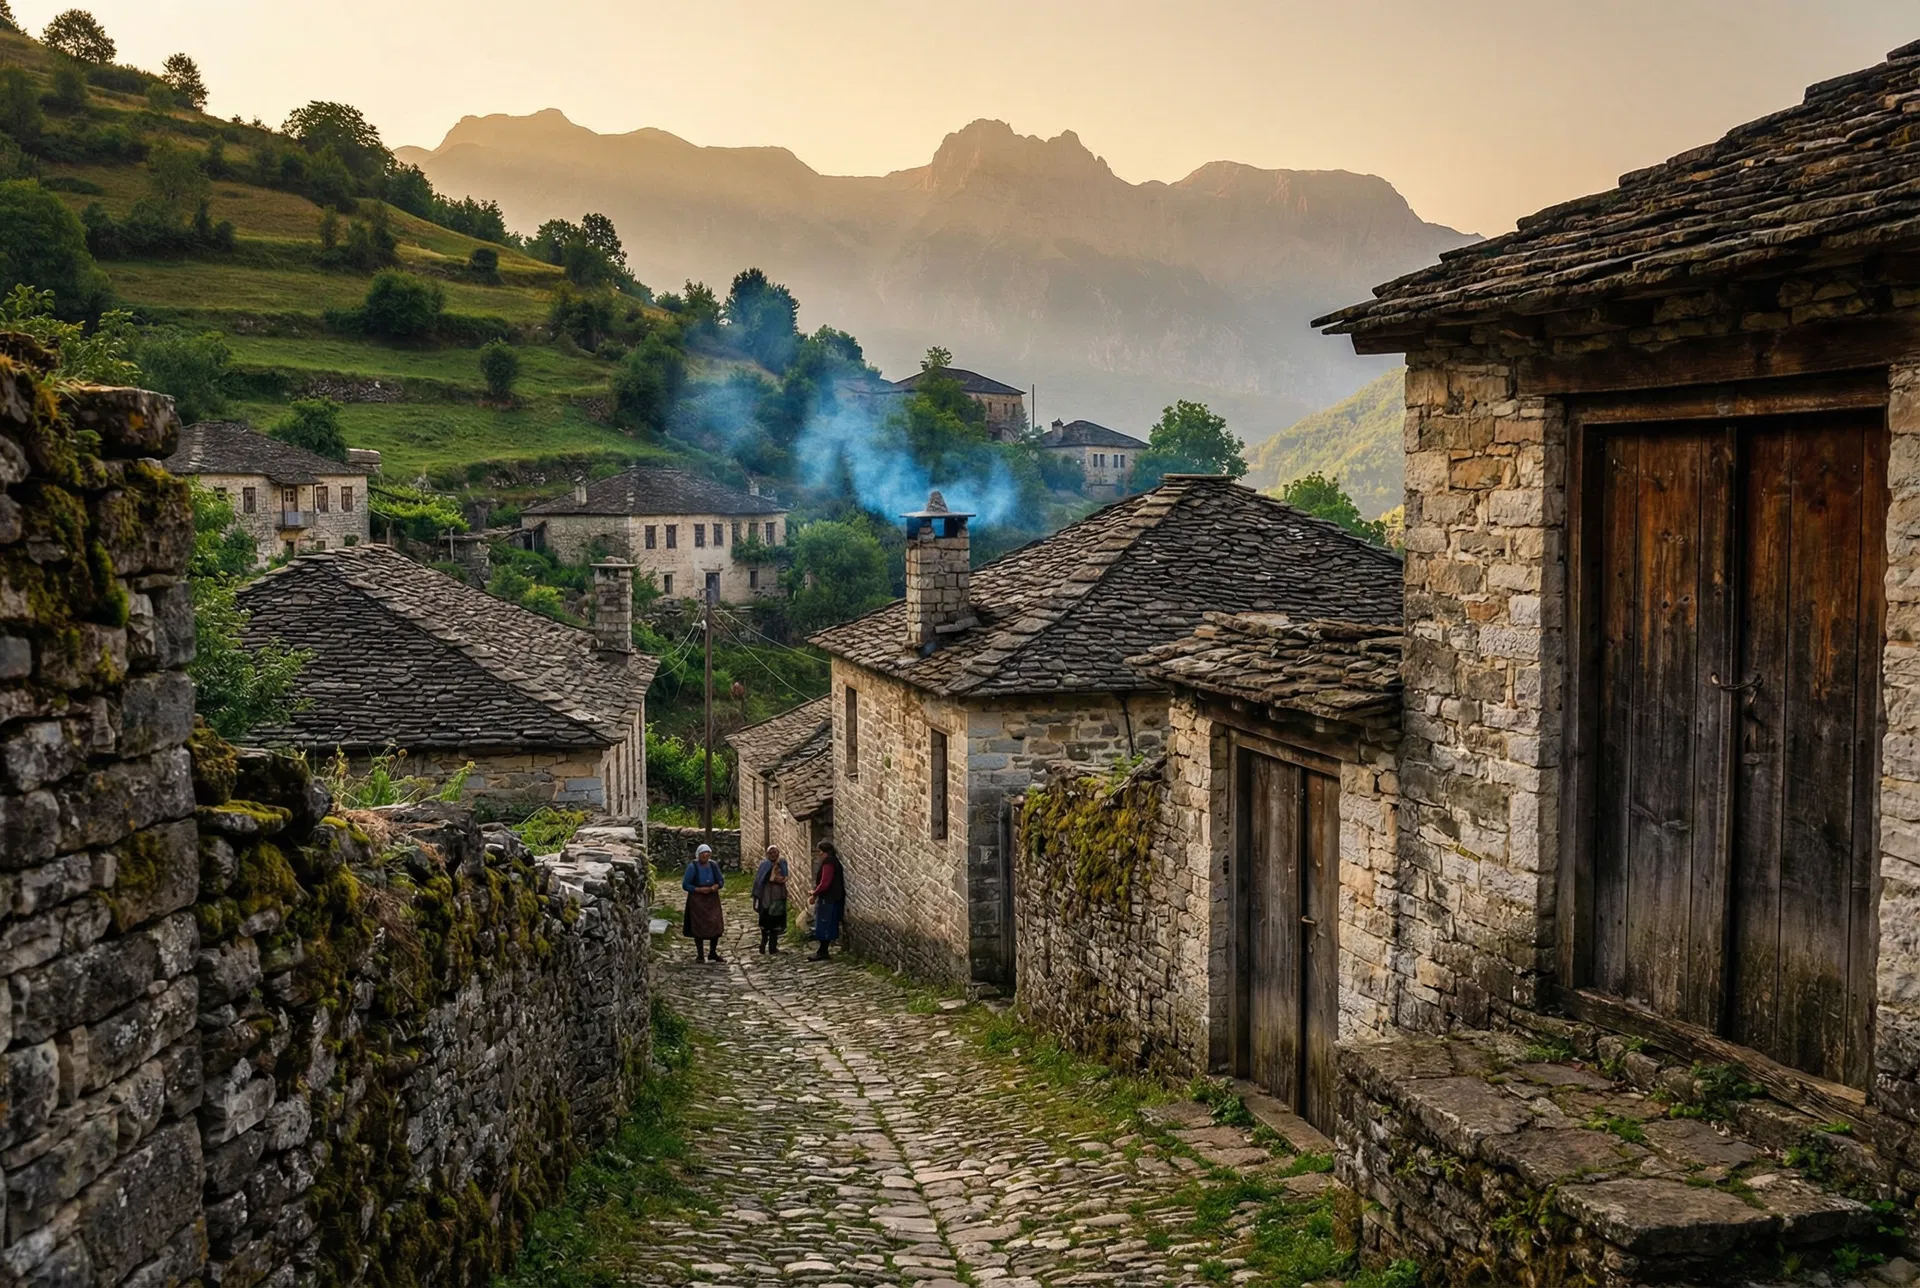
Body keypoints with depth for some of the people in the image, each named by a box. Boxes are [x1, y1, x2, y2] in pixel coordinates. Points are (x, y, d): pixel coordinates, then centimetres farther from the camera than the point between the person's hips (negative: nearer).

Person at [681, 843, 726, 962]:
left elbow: (721, 881, 9)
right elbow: (685, 885, -9)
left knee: (716, 926, 0)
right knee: (699, 927, 1)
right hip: (697, 900, -3)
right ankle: (700, 955, 13)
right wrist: (699, 889, -19)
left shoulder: (713, 865, 1)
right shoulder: (692, 867, -10)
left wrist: (715, 887, -13)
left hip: (712, 899, 3)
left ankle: (712, 953, 17)